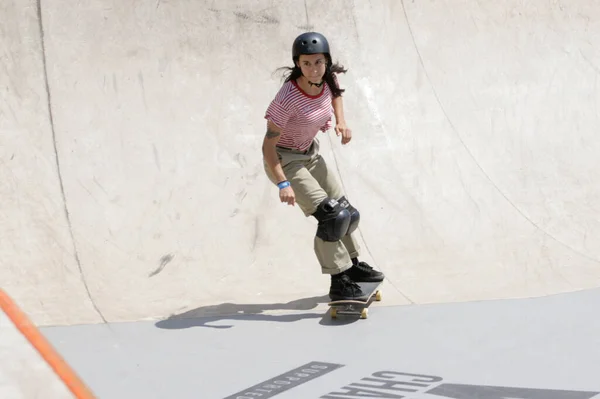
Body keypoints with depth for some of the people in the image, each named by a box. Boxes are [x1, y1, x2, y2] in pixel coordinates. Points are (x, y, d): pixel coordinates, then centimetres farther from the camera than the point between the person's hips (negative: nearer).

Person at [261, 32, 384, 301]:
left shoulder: (328, 81, -14)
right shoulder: (288, 98, -33)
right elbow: (268, 145, -29)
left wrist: (341, 122, -2)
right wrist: (283, 184, -37)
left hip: (310, 155, 8)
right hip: (284, 160, -8)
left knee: (344, 208, 16)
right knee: (330, 215, -17)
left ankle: (352, 265, 37)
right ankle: (338, 283, -7)